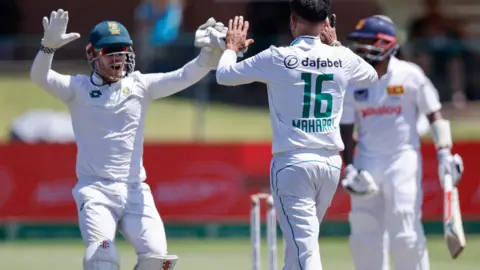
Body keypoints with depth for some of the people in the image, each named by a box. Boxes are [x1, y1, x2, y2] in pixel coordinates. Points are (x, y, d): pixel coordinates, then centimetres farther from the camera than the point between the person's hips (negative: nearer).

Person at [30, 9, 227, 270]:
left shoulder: (140, 85, 8)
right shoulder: (78, 88, 2)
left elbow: (184, 77, -3)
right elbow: (39, 77, -13)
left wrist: (209, 53, -23)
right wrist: (49, 45, -34)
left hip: (135, 190, 3)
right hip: (96, 191, -3)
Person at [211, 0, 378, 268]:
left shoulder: (277, 58, -8)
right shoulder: (342, 58, 3)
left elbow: (224, 75, 4)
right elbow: (372, 76, 26)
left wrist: (232, 47, 24)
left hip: (293, 163, -5)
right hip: (331, 163, 5)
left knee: (304, 248, -10)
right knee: (301, 239, 23)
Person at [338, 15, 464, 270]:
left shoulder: (409, 75, -6)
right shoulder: (352, 82, 3)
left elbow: (434, 114, -2)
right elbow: (345, 129, 6)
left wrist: (444, 153, -12)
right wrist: (350, 169, -4)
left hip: (403, 159, -4)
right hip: (367, 161, 4)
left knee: (405, 232, -10)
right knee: (364, 233, 2)